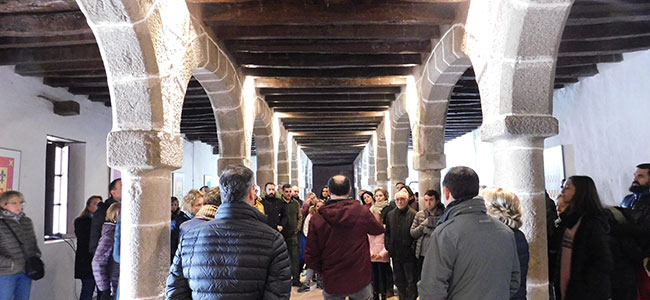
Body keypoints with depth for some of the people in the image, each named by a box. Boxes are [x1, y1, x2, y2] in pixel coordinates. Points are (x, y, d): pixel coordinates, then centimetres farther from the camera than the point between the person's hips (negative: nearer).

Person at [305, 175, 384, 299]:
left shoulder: (317, 219, -13)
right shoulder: (362, 212, -12)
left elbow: (310, 256, -9)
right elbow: (379, 230, 9)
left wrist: (323, 271, 10)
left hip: (332, 283, 0)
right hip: (360, 280, 0)